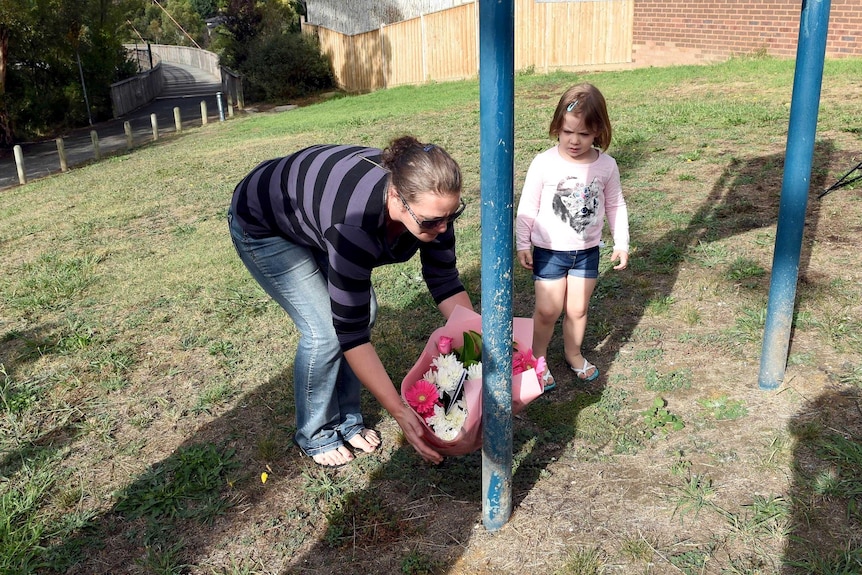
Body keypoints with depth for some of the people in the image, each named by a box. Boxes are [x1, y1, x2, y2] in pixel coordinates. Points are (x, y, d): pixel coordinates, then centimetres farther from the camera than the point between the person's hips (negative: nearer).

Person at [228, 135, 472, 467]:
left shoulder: (430, 203, -25)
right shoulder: (355, 224, -44)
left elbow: (445, 282, -12)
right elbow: (350, 331, -37)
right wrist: (400, 413, -34)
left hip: (315, 215, 6)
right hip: (262, 227, -6)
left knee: (364, 311, -5)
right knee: (324, 331, -14)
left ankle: (347, 420, 16)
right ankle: (315, 435, 11)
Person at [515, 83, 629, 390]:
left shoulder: (606, 166, -6)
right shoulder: (544, 163, -14)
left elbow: (615, 206, 5)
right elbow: (527, 207, -7)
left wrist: (621, 243, 4)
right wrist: (522, 244, -5)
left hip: (587, 252, 2)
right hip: (549, 251, -2)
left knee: (577, 310, 12)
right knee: (547, 310, 3)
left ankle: (574, 354, 35)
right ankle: (538, 359, 24)